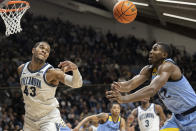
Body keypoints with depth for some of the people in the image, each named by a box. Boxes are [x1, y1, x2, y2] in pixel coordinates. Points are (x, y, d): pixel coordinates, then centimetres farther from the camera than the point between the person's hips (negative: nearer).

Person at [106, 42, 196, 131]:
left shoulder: (167, 66, -23)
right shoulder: (148, 70, 3)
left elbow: (152, 90, -38)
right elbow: (131, 84, -10)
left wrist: (123, 99, -46)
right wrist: (120, 87, -35)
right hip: (178, 117, 8)